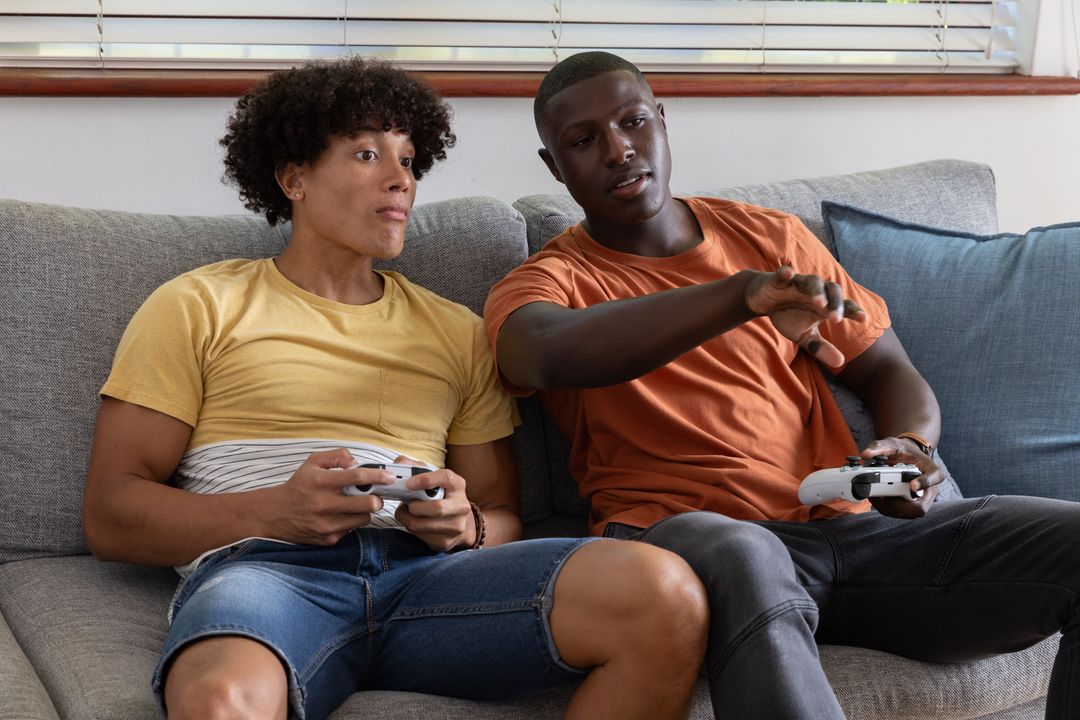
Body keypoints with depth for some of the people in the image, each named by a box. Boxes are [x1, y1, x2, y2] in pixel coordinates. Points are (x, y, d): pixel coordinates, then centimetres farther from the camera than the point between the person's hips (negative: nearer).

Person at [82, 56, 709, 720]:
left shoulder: (458, 333, 27)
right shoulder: (197, 309, 16)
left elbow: (503, 519, 25)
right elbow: (111, 517, 8)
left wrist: (467, 525, -2)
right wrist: (275, 511, -11)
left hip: (425, 569, 5)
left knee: (666, 595, -25)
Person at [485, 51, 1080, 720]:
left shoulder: (772, 236, 21)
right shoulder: (547, 282, 8)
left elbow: (889, 371, 24)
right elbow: (547, 354, -18)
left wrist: (909, 449, -1)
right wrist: (744, 293, -29)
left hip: (847, 522, 5)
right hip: (683, 535, -4)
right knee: (742, 559, -42)